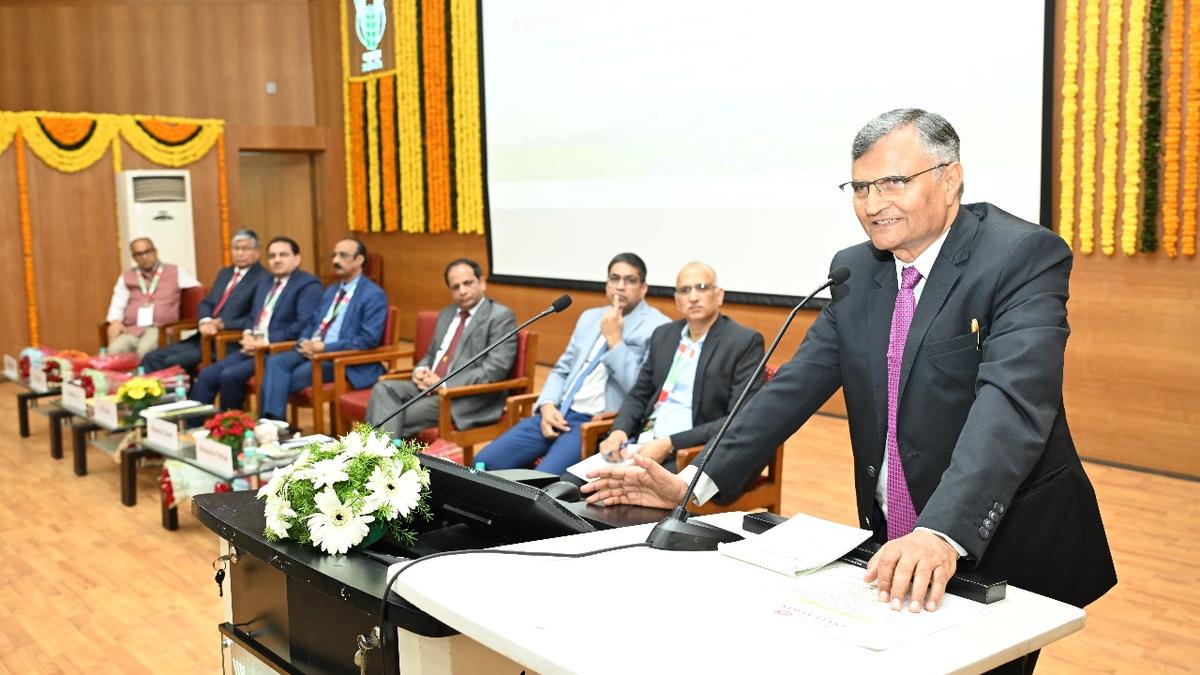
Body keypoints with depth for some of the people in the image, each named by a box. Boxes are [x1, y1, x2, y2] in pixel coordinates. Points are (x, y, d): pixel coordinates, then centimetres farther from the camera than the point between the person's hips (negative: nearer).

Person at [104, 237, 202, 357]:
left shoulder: (175, 272, 15)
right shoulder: (126, 277, 23)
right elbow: (117, 304, 20)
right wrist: (115, 321, -1)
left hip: (162, 328, -3)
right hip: (131, 329, 3)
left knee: (145, 349, -37)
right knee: (115, 350, -31)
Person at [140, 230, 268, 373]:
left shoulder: (264, 279, -7)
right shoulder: (225, 273, 20)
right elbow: (206, 302, 17)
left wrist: (223, 324, -20)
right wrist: (205, 322, -5)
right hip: (205, 337, 8)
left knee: (174, 362, -22)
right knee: (152, 358, -3)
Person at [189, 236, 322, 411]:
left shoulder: (309, 285, -5)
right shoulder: (265, 284, 24)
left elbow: (304, 325, -17)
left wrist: (266, 341, -18)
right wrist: (248, 334, 4)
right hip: (253, 348, 8)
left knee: (230, 375, -24)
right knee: (207, 375, -9)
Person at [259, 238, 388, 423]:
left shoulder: (374, 295, -5)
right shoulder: (331, 290, 23)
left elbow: (369, 339, -16)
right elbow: (312, 323, 23)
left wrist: (325, 347, -18)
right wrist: (305, 342, -3)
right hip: (312, 351, 7)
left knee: (292, 378, -27)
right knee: (275, 361, -21)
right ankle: (271, 421, -30)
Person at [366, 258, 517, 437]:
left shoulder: (501, 317, -5)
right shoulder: (446, 314, 21)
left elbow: (495, 370, -15)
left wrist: (445, 384, -17)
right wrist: (420, 371, 2)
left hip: (471, 397, -7)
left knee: (404, 416, -26)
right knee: (383, 388, -19)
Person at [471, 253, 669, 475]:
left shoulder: (658, 327, -4)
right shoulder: (589, 317, 19)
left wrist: (614, 339, -13)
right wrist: (547, 405, 0)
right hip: (559, 414, 7)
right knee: (485, 463, -7)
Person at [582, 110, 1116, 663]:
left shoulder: (1025, 257, -16)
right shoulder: (855, 270, 2)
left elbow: (1012, 403, -29)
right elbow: (797, 384, -1)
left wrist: (941, 533, -43)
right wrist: (694, 486, -11)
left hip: (1006, 547, -4)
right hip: (890, 544, 5)